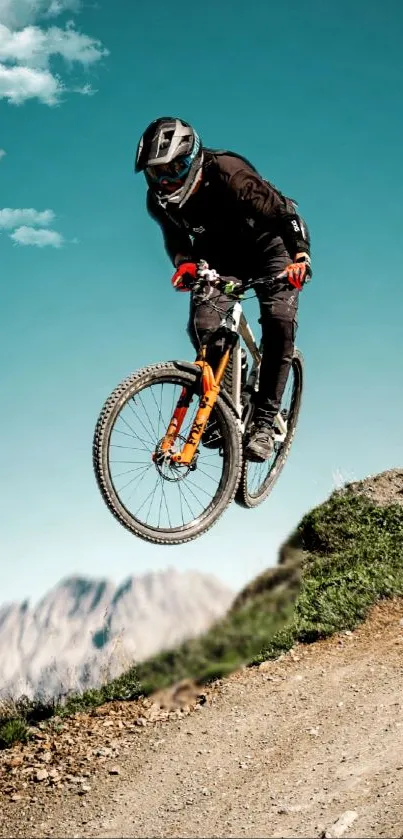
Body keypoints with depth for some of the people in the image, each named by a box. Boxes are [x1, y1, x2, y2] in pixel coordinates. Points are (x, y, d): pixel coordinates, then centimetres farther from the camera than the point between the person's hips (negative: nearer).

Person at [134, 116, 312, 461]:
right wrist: (184, 263, -25)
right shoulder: (159, 200, -19)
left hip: (267, 249, -4)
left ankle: (264, 422, -19)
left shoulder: (228, 174, -34)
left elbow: (286, 214, -31)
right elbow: (176, 238, -3)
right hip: (219, 257, 4)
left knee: (279, 322, -24)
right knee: (203, 326, -19)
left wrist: (301, 256, -46)